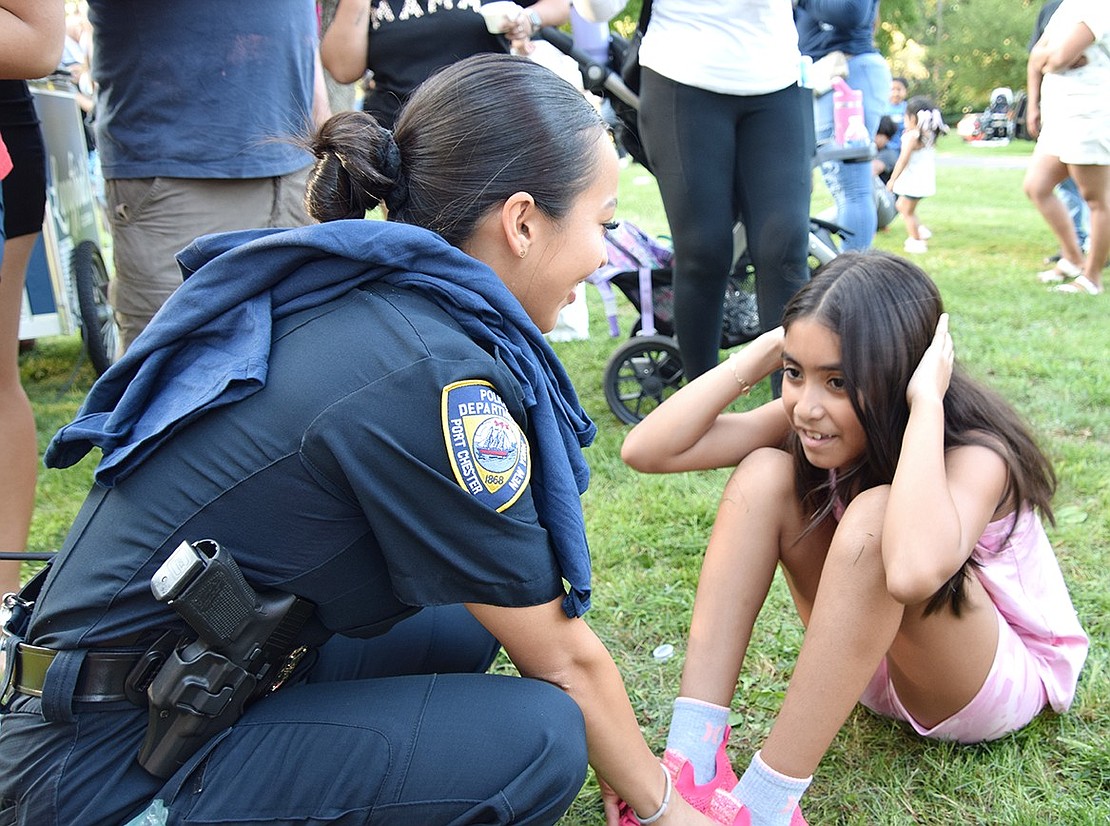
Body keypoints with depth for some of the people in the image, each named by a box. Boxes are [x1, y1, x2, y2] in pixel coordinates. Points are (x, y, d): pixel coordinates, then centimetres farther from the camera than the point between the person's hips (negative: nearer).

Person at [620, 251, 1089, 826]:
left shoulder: (974, 454, -30)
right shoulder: (807, 424, -14)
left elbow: (914, 571, -55)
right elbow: (646, 450, -22)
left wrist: (926, 403, -43)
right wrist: (762, 353, -24)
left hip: (1007, 678, -6)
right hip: (874, 659, 6)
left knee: (874, 516, -36)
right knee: (766, 471, -17)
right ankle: (692, 757, -25)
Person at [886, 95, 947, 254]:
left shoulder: (912, 137, -20)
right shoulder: (929, 135, 5)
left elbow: (903, 160, -20)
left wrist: (892, 179, -13)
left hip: (914, 180, -9)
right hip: (924, 179, 9)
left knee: (908, 211, 4)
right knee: (901, 205, 23)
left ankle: (916, 242, 8)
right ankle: (921, 230, 18)